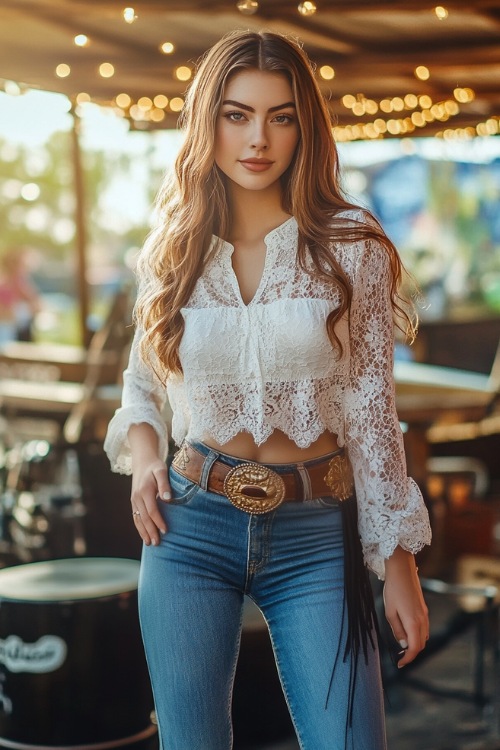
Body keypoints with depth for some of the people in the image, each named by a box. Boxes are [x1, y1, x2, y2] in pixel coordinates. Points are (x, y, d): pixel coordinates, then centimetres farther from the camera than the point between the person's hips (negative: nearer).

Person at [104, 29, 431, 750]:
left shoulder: (350, 246, -4)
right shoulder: (172, 250, 4)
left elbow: (371, 407, -3)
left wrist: (399, 564, -4)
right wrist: (142, 445, -2)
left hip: (317, 536, -2)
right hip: (191, 527, 2)